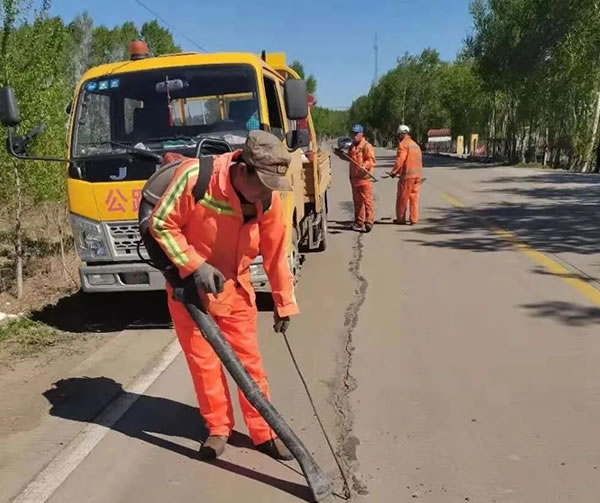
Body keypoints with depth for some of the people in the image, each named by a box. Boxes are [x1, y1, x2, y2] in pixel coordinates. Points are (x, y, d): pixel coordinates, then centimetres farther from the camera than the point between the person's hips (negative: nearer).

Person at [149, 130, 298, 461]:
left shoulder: (268, 199, -14)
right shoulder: (194, 176, -26)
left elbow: (275, 254, -3)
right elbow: (160, 224, -16)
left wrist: (284, 303, 3)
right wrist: (194, 265, -23)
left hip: (234, 287, 3)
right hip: (188, 285, -2)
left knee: (249, 358, 7)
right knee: (203, 361, 6)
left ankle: (263, 432, 21)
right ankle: (218, 428, 26)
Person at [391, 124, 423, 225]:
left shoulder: (403, 144, -9)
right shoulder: (415, 144, 17)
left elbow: (400, 159, -20)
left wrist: (394, 171, -16)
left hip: (407, 175, -8)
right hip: (417, 174, 8)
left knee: (402, 198, 3)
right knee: (414, 197, 10)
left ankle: (401, 218, 12)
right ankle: (414, 219, 9)